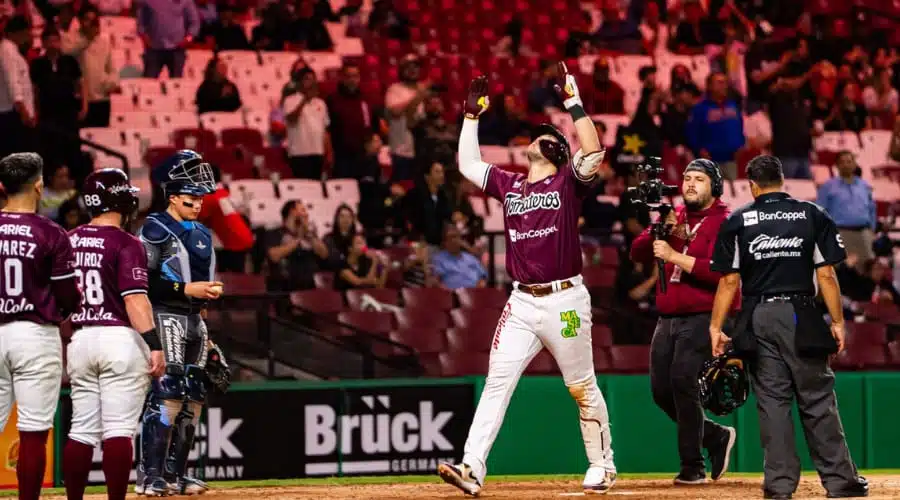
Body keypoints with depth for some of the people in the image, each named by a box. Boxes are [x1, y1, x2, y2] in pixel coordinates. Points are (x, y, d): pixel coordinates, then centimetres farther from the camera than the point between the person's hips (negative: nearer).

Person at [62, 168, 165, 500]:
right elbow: (134, 298, -17)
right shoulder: (126, 244, -9)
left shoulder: (69, 241, 10)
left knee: (82, 431, 10)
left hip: (80, 340, 6)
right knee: (119, 430, -6)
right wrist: (154, 345, -19)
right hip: (120, 338, -6)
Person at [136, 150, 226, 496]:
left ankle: (174, 475, 13)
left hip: (195, 320, 9)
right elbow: (144, 283, -16)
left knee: (192, 400, 7)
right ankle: (150, 477, -14)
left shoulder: (202, 234, 17)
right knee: (167, 395, -15)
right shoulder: (156, 229, -8)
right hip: (166, 316, -9)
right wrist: (187, 289, -20)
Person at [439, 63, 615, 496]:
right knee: (496, 384, -7)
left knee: (583, 388, 6)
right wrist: (472, 115, 16)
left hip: (565, 301, -4)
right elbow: (467, 164, 19)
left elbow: (594, 155, -18)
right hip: (521, 303, 4)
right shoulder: (509, 185, 14)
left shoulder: (568, 183, -1)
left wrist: (573, 102, -17)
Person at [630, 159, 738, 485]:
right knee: (661, 389, 6)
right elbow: (637, 253, 7)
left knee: (682, 380, -21)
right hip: (667, 320, 8)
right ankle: (716, 437, 26)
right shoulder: (673, 217, 15)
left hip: (701, 319, -8)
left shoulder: (724, 223, -6)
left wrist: (674, 255, -20)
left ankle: (693, 467, -14)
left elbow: (720, 272, -19)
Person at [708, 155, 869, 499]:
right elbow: (826, 275, -1)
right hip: (801, 316, 0)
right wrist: (838, 321, 3)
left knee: (772, 400, 3)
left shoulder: (737, 222, 3)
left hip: (758, 320, 0)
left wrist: (715, 328, 3)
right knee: (817, 399, 3)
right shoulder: (813, 216, 3)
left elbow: (729, 281, -1)